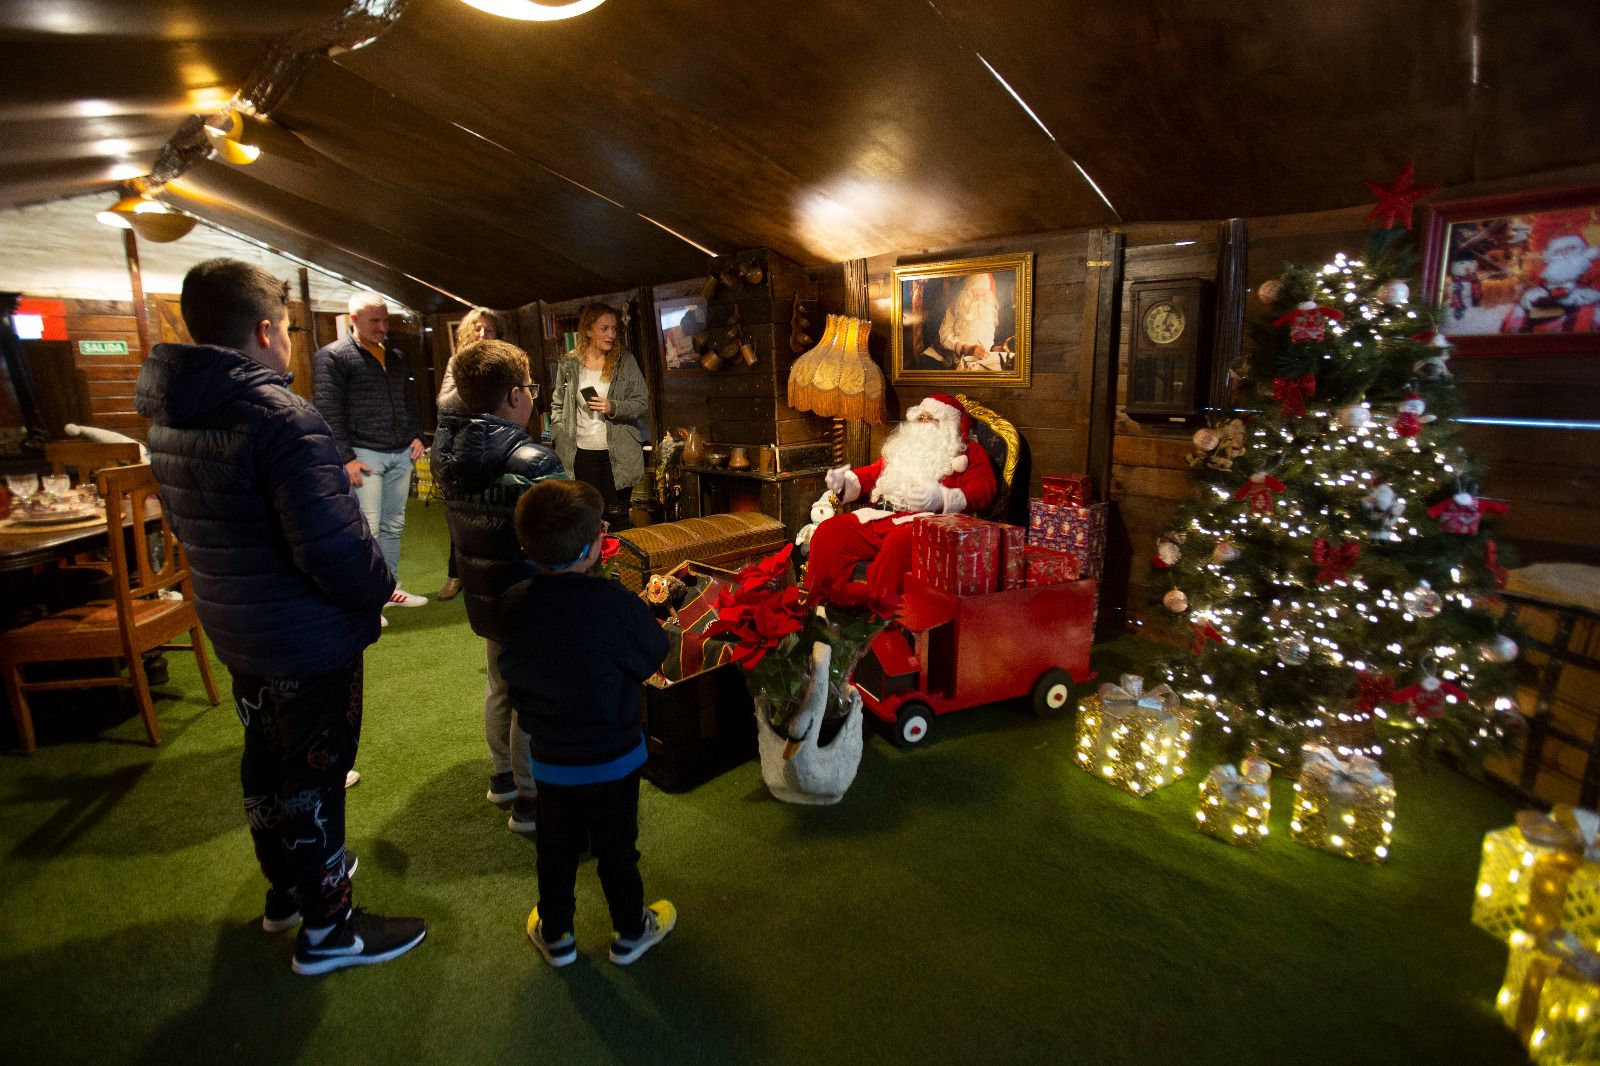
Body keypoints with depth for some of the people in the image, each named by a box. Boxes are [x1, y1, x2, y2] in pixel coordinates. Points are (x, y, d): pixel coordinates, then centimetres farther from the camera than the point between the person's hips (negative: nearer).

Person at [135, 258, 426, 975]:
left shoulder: (167, 416, 3)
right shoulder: (282, 418, -26)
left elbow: (188, 521, 15)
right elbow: (334, 547, -32)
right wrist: (380, 590, -13)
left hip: (236, 631, 9)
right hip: (310, 640, -9)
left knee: (266, 760, 24)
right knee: (315, 776, 7)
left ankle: (285, 887, 45)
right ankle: (325, 930, 25)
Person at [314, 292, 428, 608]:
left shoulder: (396, 356, 16)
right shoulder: (333, 356, -3)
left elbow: (410, 401, 24)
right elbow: (329, 411, -8)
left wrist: (417, 436, 12)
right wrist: (346, 457, -14)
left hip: (401, 454, 6)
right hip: (364, 455, -6)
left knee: (394, 526, 11)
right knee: (368, 528, -6)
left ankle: (391, 588, 20)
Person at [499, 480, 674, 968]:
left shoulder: (515, 604, -14)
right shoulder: (613, 603, -28)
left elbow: (511, 671, 3)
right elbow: (653, 654, -13)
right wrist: (644, 610, 1)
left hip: (549, 757, 3)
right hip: (613, 756, -3)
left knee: (556, 847, 22)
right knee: (616, 847, 17)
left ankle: (555, 934, 42)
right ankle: (631, 931, 37)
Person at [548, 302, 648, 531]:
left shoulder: (626, 362, 1)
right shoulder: (568, 365, 3)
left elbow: (642, 403, 0)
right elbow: (557, 406, 10)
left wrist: (613, 407, -16)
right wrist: (561, 439, 1)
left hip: (618, 454, -1)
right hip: (582, 454, 1)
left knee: (618, 515, 5)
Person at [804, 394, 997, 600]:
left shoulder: (969, 451, 14)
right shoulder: (905, 446, 30)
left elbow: (984, 489, -1)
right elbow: (874, 472, 33)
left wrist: (942, 498, -19)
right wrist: (844, 482, 10)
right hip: (877, 517, 6)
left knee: (901, 542, -39)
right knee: (827, 533, -15)